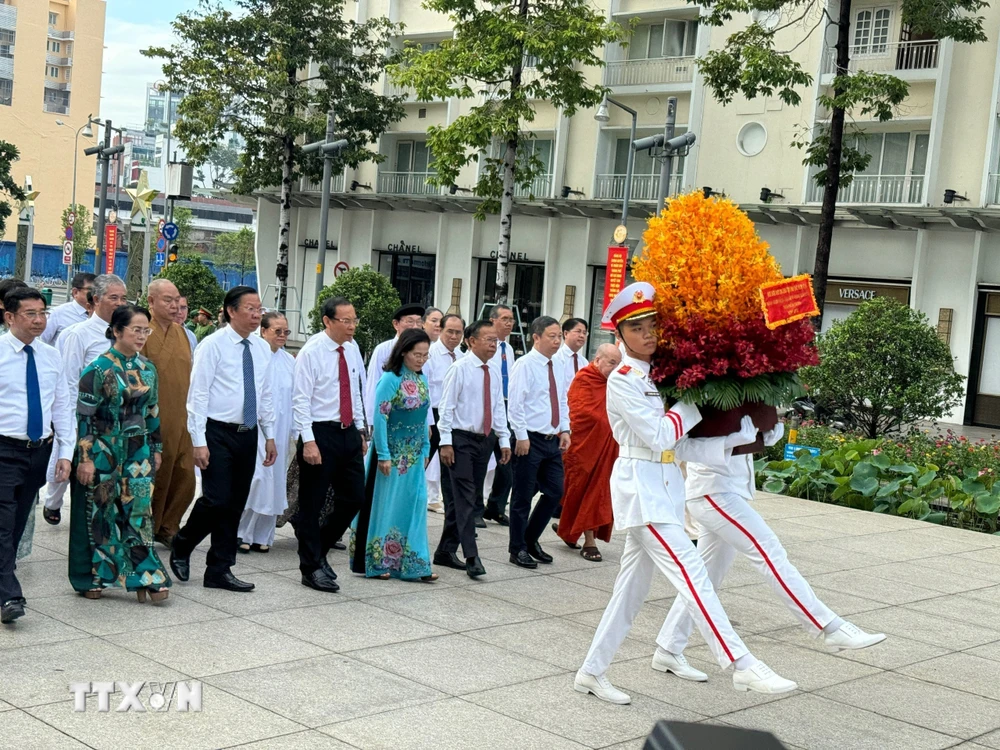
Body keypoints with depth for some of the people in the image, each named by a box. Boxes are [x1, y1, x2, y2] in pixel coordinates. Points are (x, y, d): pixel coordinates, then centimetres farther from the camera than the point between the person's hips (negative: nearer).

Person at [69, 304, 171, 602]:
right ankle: (93, 577, 17)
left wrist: (155, 449, 13)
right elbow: (85, 416, -12)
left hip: (138, 450, 4)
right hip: (104, 451, -4)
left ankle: (146, 576, 2)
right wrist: (85, 458, -14)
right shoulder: (99, 369, -11)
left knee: (140, 510, 0)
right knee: (101, 511, 5)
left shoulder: (147, 368, 6)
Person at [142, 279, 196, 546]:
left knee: (185, 477, 7)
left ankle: (167, 527, 24)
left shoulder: (180, 332, 12)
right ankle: (147, 531, 21)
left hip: (181, 421, 6)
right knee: (155, 479, 5)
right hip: (154, 422, -6)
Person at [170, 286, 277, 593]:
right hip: (218, 433, -6)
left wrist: (270, 436, 14)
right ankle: (181, 545, 16)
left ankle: (220, 570, 15)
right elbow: (198, 395, -10)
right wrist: (199, 441, -15)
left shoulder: (262, 349, 10)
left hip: (248, 435, 6)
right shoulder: (212, 345, -7)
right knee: (216, 500, -11)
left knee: (236, 505, 7)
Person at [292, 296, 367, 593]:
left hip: (349, 434, 7)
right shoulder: (311, 352, -11)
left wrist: (360, 429, 16)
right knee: (312, 504, 3)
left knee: (354, 498, 9)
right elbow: (301, 400, -14)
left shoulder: (350, 350, 8)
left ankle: (318, 549, 28)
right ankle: (311, 568, 14)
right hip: (320, 434, -7)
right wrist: (309, 441, -20)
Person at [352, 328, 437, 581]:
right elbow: (380, 418, -16)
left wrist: (425, 449, 13)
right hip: (392, 454, -7)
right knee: (385, 505, 3)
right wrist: (384, 455, -18)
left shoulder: (421, 380, 8)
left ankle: (414, 565, 11)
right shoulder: (391, 379, -14)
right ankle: (375, 563, 15)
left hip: (414, 456, 7)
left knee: (414, 505, 6)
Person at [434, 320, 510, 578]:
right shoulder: (459, 369, -9)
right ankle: (472, 557, -13)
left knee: (469, 498, 9)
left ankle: (447, 550, 19)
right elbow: (446, 407, -9)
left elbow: (499, 408, 14)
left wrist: (504, 440, 9)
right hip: (461, 439, -7)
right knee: (464, 499, -10)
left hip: (485, 440, 7)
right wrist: (446, 442, -14)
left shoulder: (494, 372, 10)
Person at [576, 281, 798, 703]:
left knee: (632, 585, 12)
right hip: (641, 488, -9)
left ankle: (592, 672, 21)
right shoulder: (622, 381, -8)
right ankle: (742, 666, -13)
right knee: (691, 575, -12)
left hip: (665, 489, 9)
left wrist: (732, 442, -2)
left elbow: (680, 446, 10)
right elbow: (659, 435, -16)